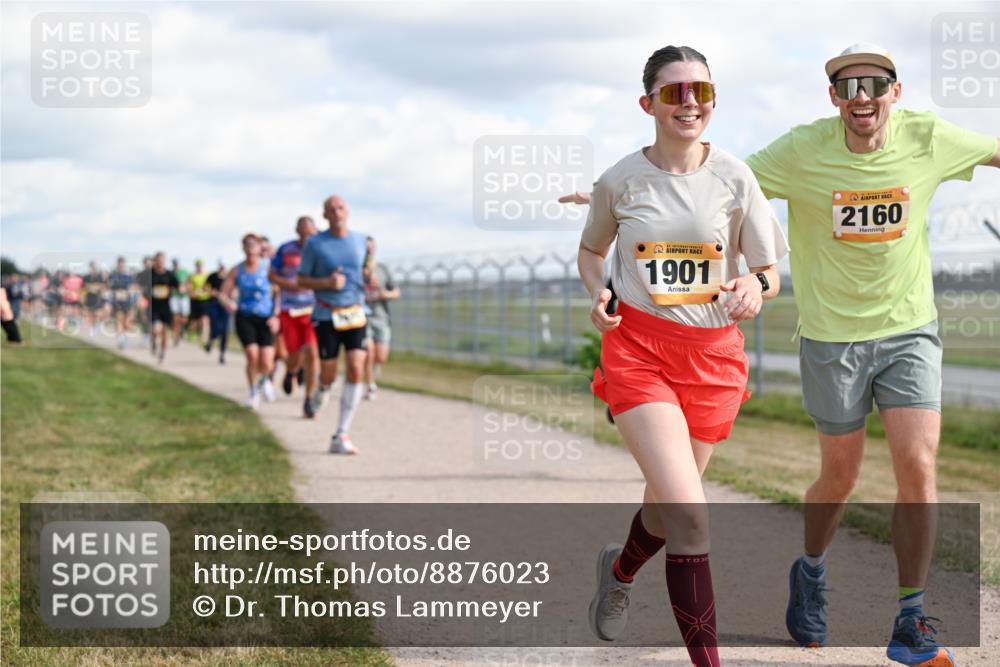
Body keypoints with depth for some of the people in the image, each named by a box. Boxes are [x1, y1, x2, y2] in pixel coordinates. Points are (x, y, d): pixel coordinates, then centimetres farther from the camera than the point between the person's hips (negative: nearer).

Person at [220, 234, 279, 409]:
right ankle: (254, 393, 5)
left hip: (266, 319, -1)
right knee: (252, 355, -17)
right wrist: (228, 302, -17)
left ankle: (264, 380, 29)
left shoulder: (267, 267, -2)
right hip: (245, 317, 1)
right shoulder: (237, 270, 3)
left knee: (266, 362, -10)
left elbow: (278, 293, 0)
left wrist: (276, 316, -9)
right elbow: (223, 293, 6)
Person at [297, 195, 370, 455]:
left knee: (356, 370, -13)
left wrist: (368, 280, 3)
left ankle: (340, 436, -9)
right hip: (326, 317, -2)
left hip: (355, 315, 2)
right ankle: (321, 393, 38)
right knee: (329, 375, -4)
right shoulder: (315, 244, -3)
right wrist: (327, 283, -16)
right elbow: (302, 280, 1)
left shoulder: (360, 240, 7)